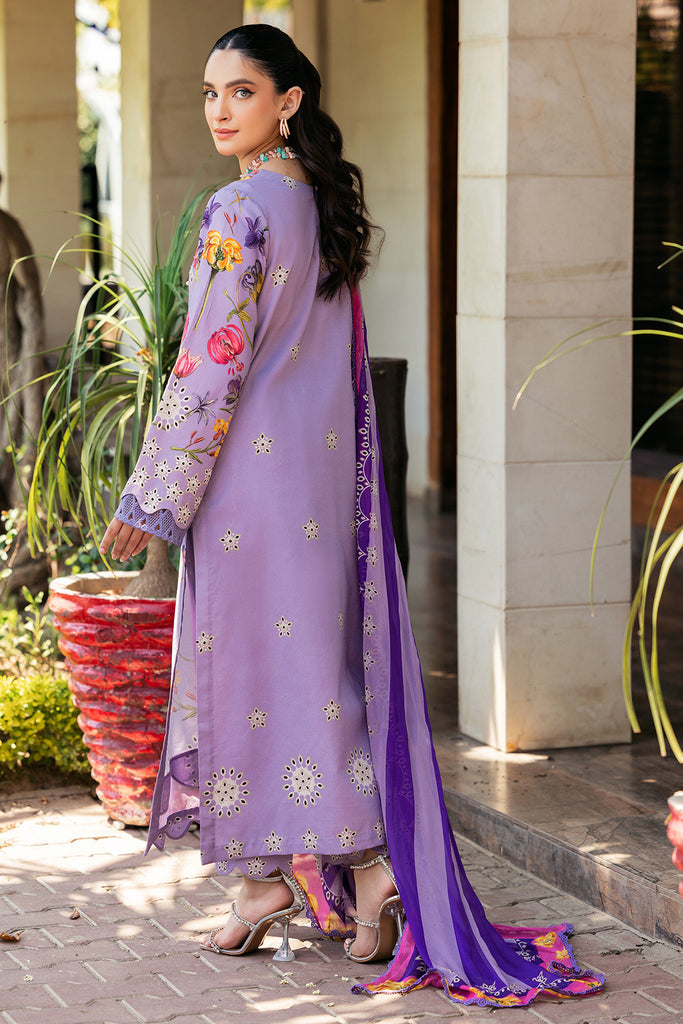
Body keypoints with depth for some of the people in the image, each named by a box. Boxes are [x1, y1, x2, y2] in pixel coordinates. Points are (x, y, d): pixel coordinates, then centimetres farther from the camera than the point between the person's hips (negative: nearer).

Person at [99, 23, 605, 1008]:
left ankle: (268, 878, 9)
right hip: (322, 469, 8)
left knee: (246, 657, 2)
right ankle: (372, 864, 9)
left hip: (250, 472, -8)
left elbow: (211, 368, -17)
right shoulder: (322, 206, 11)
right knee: (320, 658, 10)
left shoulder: (241, 210, -15)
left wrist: (150, 497, -13)